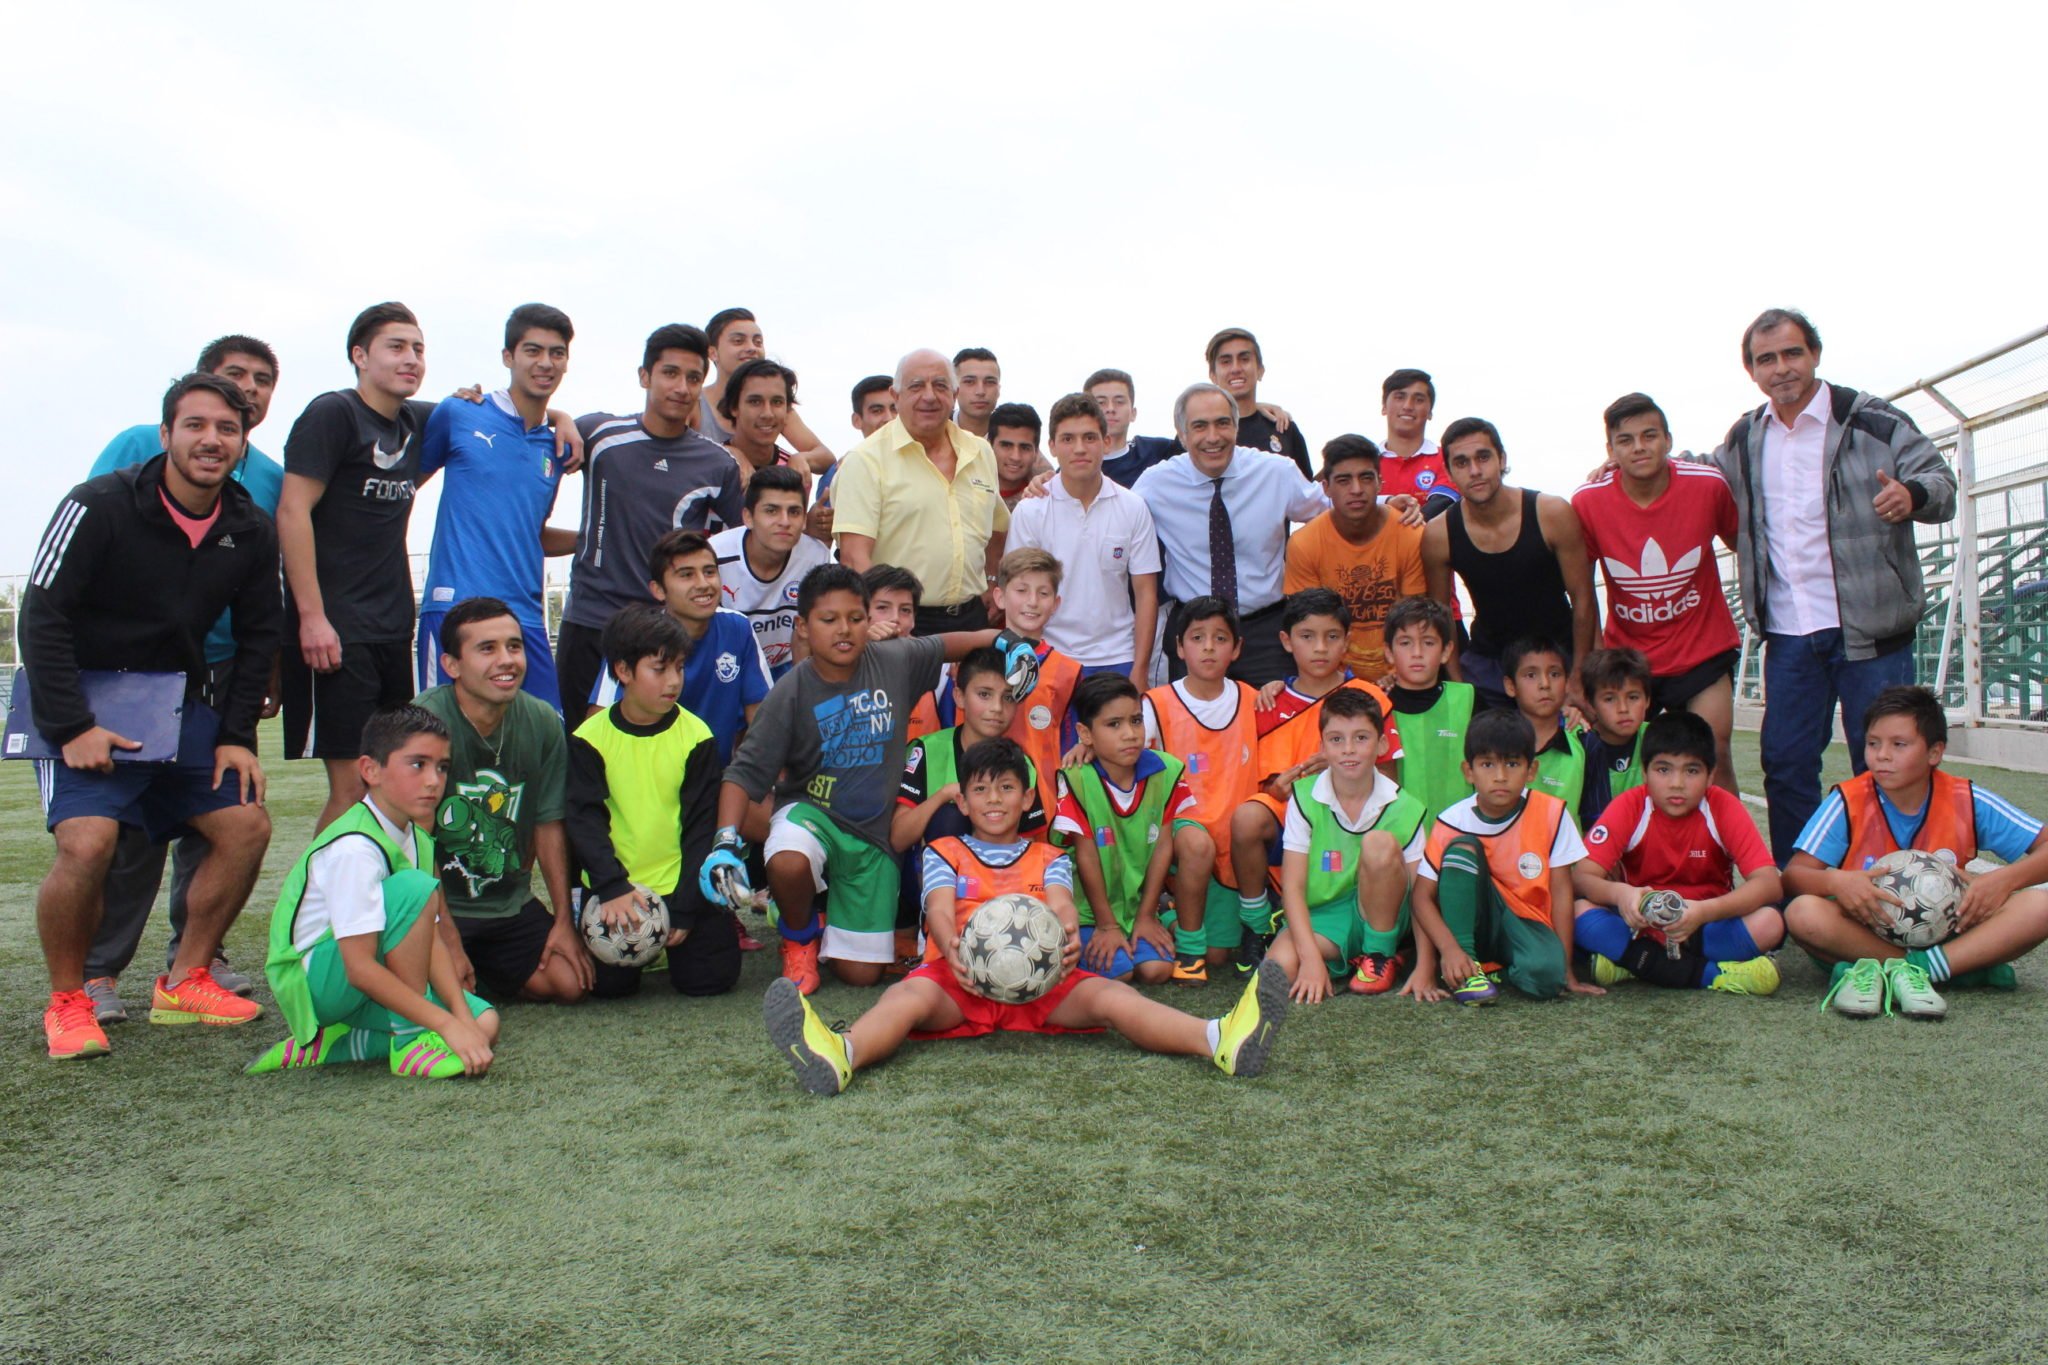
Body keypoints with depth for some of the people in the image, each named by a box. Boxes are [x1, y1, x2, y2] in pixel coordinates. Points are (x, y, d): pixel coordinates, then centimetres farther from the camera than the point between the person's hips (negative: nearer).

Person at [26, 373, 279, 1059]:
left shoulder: (251, 531, -1)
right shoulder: (99, 507, -16)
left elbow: (259, 636, 8)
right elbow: (41, 616, -16)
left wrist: (237, 735, 1)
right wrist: (71, 726, -21)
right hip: (84, 707, -5)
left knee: (246, 825, -5)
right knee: (87, 842, -24)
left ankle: (185, 983, 10)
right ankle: (66, 1002, -1)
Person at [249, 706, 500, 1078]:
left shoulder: (417, 840, 3)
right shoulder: (353, 848, -24)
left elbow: (429, 940, -2)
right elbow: (360, 968, -30)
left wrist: (461, 1015, -16)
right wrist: (446, 1024, -32)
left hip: (363, 987, 9)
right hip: (313, 979, -8)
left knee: (483, 1025, -9)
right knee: (415, 888, -28)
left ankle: (331, 1044, 0)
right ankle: (412, 1044, -21)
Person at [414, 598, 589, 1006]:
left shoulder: (542, 722, -4)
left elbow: (549, 824, 4)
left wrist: (564, 920, 2)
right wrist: (448, 941, -17)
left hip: (511, 906, 5)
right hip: (435, 907, -5)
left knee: (572, 983, -9)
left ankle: (478, 975, 17)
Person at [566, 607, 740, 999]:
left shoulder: (696, 736, -2)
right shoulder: (590, 738, -2)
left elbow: (700, 828, -2)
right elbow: (585, 820, -8)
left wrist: (684, 907, -9)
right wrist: (612, 887, -22)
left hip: (681, 886, 0)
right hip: (616, 888, 0)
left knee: (710, 978, -10)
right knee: (609, 982, -12)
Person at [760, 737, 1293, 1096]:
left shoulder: (1049, 858, 25)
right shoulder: (945, 854, 22)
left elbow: (1060, 904, 3)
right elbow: (939, 908, 1)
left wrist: (1069, 934, -26)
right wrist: (952, 948, -26)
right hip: (959, 976, -1)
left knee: (1110, 994, -26)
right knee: (908, 995, -34)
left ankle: (1219, 1039, -50)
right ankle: (839, 1055, -66)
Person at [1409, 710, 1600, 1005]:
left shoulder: (1551, 813, -12)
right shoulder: (1453, 822, -12)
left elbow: (1561, 890, -8)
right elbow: (1423, 895, -13)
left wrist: (1565, 969, -9)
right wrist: (1449, 948, -27)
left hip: (1526, 924, -1)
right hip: (1473, 921, 1)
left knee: (1545, 973, -35)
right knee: (1462, 847, -25)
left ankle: (1498, 968, 1)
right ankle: (1467, 968, -22)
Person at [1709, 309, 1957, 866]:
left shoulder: (1872, 420, -3)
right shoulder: (1744, 439, 11)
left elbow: (1941, 481, -3)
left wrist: (1913, 494, -27)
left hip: (1869, 628, -4)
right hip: (1788, 633, 4)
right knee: (1785, 765, 7)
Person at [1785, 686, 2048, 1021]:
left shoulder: (1968, 803, -5)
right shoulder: (1849, 802, -10)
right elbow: (1792, 875, -15)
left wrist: (2005, 879, -22)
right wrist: (1837, 882, -36)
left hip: (1946, 936, 2)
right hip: (1866, 934, -2)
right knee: (1803, 913, -34)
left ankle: (1880, 972, -28)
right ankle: (1968, 965, -23)